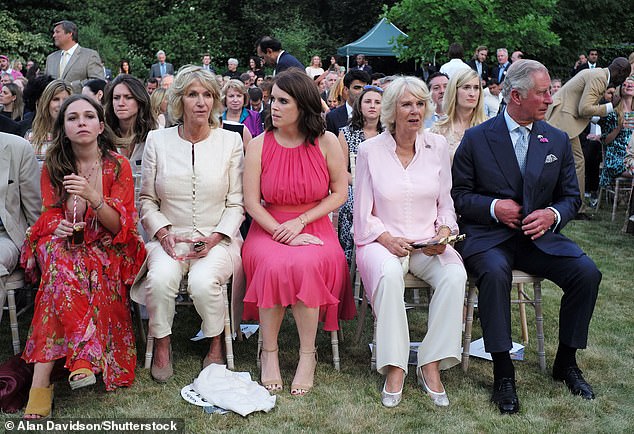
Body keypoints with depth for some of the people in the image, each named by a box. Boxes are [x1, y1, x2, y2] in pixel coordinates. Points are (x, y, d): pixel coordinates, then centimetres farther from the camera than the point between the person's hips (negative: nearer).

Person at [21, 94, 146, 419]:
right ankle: (86, 356, -36)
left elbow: (119, 226, -8)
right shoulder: (53, 167, 4)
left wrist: (94, 197, -26)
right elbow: (50, 215, 5)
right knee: (60, 263, -35)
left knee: (63, 273, -34)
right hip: (63, 243, 2)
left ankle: (41, 378, -33)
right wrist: (58, 227, -20)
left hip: (104, 248, -2)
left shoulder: (118, 166, -3)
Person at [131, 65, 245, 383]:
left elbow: (236, 203, 3)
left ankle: (216, 344, -1)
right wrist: (162, 232, -7)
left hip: (216, 238, -1)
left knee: (203, 281, -31)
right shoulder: (157, 140, 7)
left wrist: (216, 237, -11)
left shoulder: (230, 141, 4)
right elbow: (147, 199, 9)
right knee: (161, 277, -31)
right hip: (169, 236, 1)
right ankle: (162, 345, -5)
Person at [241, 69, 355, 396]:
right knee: (274, 265, -32)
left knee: (306, 265, -33)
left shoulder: (326, 142, 0)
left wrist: (300, 222, -8)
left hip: (314, 227, 0)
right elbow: (251, 202, -1)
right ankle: (269, 352, -14)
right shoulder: (259, 145, 1)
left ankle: (308, 354, -16)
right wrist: (282, 233, -15)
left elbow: (339, 193, 3)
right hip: (269, 227, 1)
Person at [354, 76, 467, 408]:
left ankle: (431, 365, -18)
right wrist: (388, 239, -16)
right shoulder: (370, 150, 0)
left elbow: (446, 205, 13)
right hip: (383, 241, -2)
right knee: (389, 274, -37)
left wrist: (444, 232, -8)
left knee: (455, 275, -29)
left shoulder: (438, 146, 8)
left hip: (428, 242, 3)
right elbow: (364, 215, 1)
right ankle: (395, 368, -25)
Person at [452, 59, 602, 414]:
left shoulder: (558, 140, 8)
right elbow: (459, 194, 2)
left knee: (587, 272, -20)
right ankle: (503, 373, -22)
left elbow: (571, 196, 12)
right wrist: (493, 207, -16)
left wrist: (552, 214, -11)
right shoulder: (477, 139, -1)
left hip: (540, 236, 4)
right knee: (495, 273, -36)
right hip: (489, 236, -3)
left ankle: (566, 362, 1)